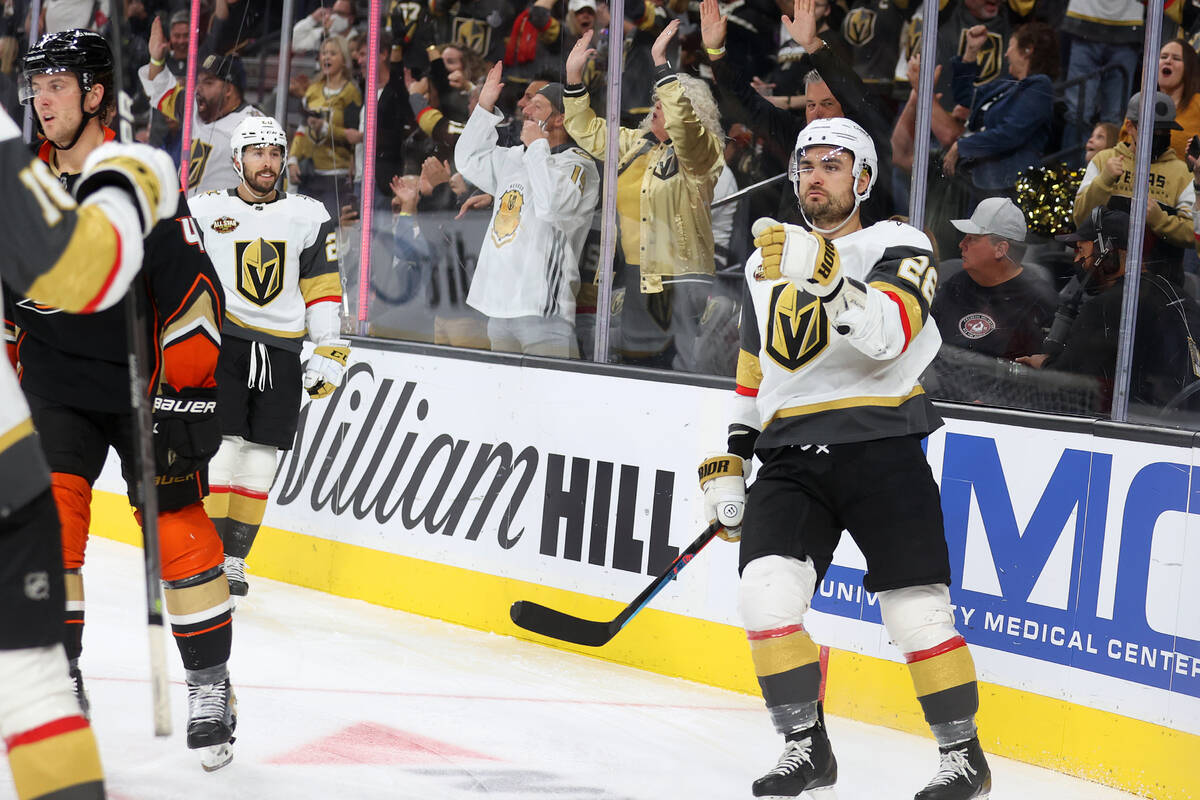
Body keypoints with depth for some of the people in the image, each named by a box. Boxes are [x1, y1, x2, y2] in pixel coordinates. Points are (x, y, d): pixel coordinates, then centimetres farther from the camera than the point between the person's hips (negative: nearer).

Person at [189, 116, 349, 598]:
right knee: (222, 447, -11)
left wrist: (329, 352, 4)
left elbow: (322, 288, 10)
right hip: (221, 341, -2)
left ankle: (234, 560, 12)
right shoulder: (204, 211, 3)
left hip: (282, 353, 2)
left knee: (259, 463, 3)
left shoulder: (309, 217, 9)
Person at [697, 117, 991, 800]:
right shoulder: (767, 262, 19)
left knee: (917, 609, -6)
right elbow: (752, 375, 25)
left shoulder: (899, 247, -1)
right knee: (766, 592, -14)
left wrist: (824, 275, -35)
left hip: (881, 450, -4)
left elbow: (887, 334, -22)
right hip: (790, 458, 5)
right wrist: (729, 462, 18)